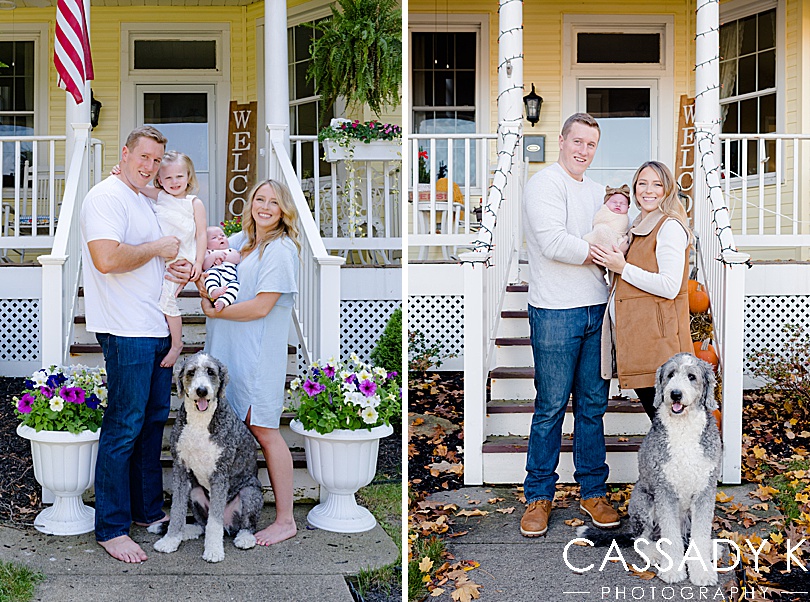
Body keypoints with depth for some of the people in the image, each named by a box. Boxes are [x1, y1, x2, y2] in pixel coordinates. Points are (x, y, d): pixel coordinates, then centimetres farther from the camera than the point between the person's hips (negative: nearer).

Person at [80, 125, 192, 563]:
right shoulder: (106, 197, -11)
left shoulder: (143, 201, 19)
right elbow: (107, 259, -26)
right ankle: (111, 528, 5)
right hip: (126, 332, -10)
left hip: (157, 330, 10)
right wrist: (157, 249, -12)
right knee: (124, 428, -5)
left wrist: (171, 271, 9)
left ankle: (148, 510, 27)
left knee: (154, 420, 15)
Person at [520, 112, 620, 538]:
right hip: (556, 313, -7)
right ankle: (539, 495, 11)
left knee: (593, 404, 10)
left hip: (597, 309, 7)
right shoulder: (545, 184, -6)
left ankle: (592, 491, 21)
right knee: (551, 407, -1)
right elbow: (552, 242, -19)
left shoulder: (595, 190, 19)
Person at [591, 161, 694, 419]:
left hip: (658, 339, -9)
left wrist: (623, 268, -15)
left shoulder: (670, 226, -10)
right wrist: (612, 261, 12)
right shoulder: (639, 227, 19)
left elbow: (669, 287, -19)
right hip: (636, 336, 9)